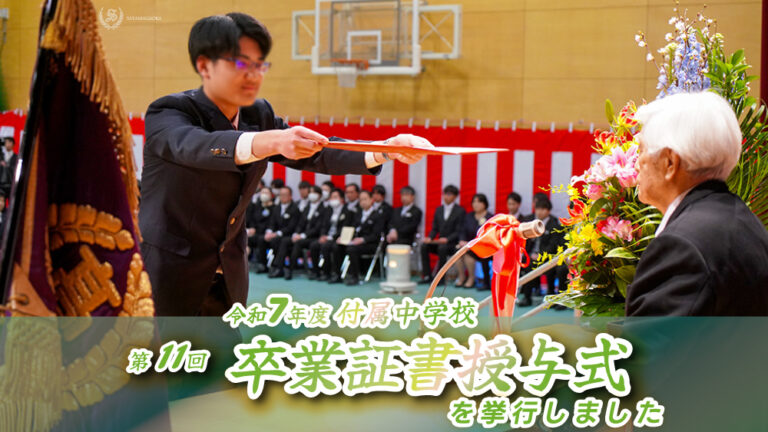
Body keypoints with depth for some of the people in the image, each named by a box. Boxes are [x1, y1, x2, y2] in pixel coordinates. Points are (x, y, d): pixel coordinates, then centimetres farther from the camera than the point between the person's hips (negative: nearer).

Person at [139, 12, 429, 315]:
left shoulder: (259, 116, 4)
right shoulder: (167, 113, -16)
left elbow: (317, 154, -3)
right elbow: (196, 146, -37)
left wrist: (386, 150, -21)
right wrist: (271, 141, -55)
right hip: (166, 279, -6)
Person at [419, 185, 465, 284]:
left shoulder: (460, 211, -1)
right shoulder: (439, 210, 16)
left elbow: (459, 232, -8)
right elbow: (435, 228, 15)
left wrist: (447, 239, -23)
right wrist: (430, 238, -7)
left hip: (453, 243, -5)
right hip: (440, 241, 5)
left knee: (442, 248, -36)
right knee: (424, 246, -21)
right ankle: (427, 276, -19)